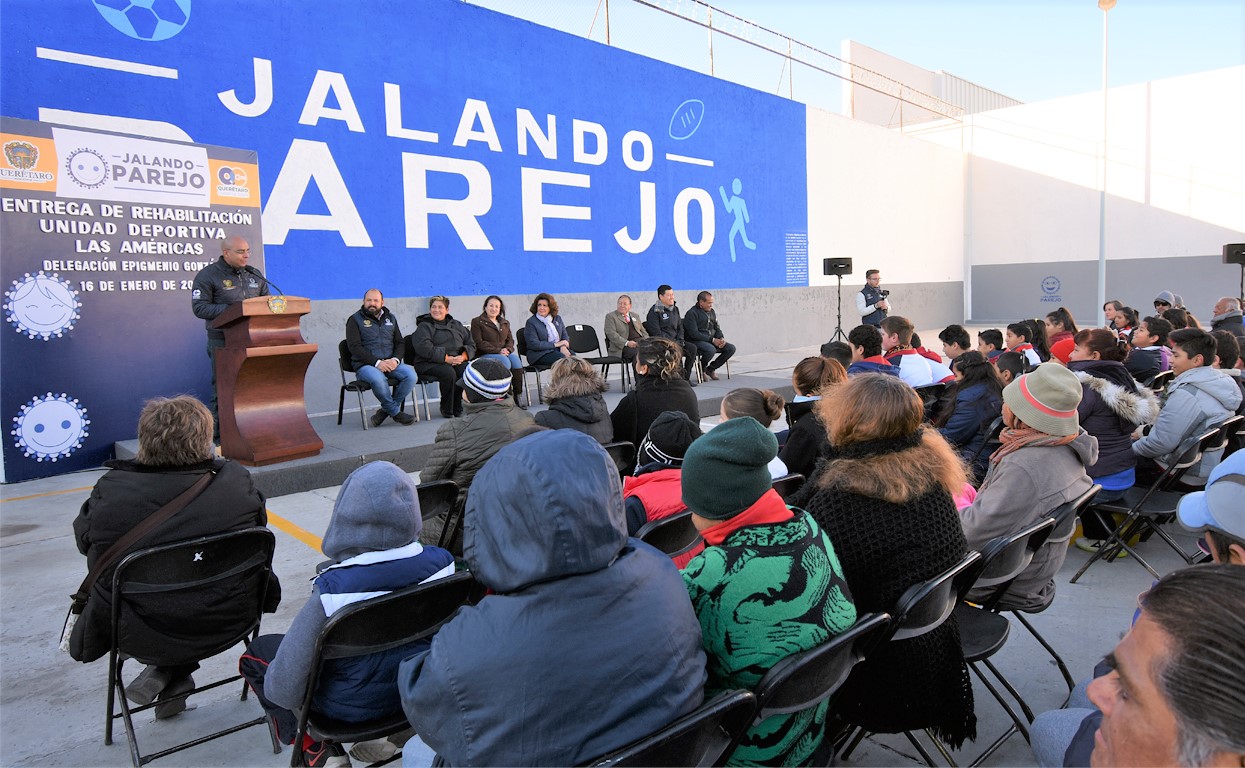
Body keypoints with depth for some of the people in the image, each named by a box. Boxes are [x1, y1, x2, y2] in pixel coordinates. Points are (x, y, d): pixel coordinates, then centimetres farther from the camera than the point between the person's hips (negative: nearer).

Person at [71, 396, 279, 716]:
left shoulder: (111, 491, -17)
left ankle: (166, 669, 29)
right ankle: (174, 677, 24)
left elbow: (83, 539, 3)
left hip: (145, 634, 2)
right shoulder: (236, 480, -17)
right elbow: (259, 524, 3)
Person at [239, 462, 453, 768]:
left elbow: (285, 686, -23)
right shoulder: (442, 562, -21)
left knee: (256, 653, 17)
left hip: (352, 704, -4)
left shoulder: (333, 590, -33)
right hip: (421, 689, 5)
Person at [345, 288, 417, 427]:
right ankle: (396, 412, -15)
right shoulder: (355, 320, 5)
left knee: (411, 375, -24)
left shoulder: (390, 318, 19)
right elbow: (354, 347, -7)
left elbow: (400, 343, 16)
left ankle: (386, 410, -10)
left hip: (390, 363, 4)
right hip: (365, 365, -4)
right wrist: (377, 362, -18)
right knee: (378, 379, -38)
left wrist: (395, 359, -7)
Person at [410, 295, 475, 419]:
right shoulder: (424, 326, 7)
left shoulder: (456, 325, 23)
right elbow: (424, 348, -12)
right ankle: (447, 410, -16)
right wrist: (447, 358, -19)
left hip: (456, 361, 4)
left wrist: (463, 357, -6)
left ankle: (458, 408, -15)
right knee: (449, 372, -35)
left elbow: (471, 344, 16)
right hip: (429, 363, -4)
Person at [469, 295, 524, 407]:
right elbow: (479, 343, -6)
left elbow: (510, 340, 18)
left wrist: (507, 349, -7)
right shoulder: (477, 322, 4)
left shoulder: (505, 323, 23)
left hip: (505, 352, 5)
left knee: (516, 359, -29)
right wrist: (498, 351, -14)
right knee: (505, 361, -34)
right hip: (485, 355, -5)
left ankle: (517, 396, -26)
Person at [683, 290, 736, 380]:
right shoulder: (691, 313, -10)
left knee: (731, 348, -8)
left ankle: (710, 369, 5)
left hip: (711, 341, 8)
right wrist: (712, 340, -19)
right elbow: (694, 334, -18)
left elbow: (717, 328, 21)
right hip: (696, 342, -8)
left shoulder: (712, 312, 15)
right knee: (711, 349, -37)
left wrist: (721, 338, -3)